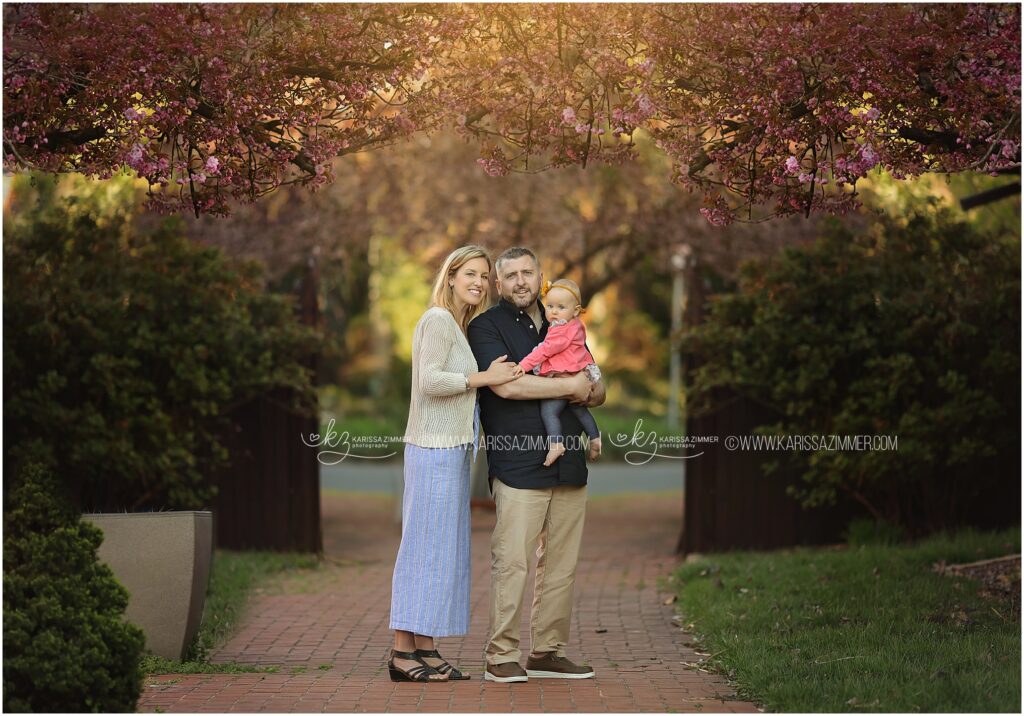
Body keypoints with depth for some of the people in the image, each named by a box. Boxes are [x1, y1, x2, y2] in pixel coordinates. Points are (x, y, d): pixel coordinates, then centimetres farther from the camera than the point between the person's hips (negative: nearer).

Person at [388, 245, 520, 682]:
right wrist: (485, 377, -17)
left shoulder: (458, 326, 19)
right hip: (435, 449, -10)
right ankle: (403, 652, -5)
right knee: (424, 546, -7)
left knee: (443, 548, 9)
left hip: (452, 449, 10)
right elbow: (429, 381, -21)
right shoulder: (438, 319, -11)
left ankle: (425, 648, 12)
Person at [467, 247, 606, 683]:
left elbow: (597, 391, 25)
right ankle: (502, 656, -4)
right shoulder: (487, 327, 2)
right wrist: (569, 386, -5)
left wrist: (591, 392, -1)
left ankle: (548, 652, 12)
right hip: (518, 463, -6)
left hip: (569, 464, 6)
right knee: (511, 561, -9)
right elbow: (505, 385, -14)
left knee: (561, 564, 5)